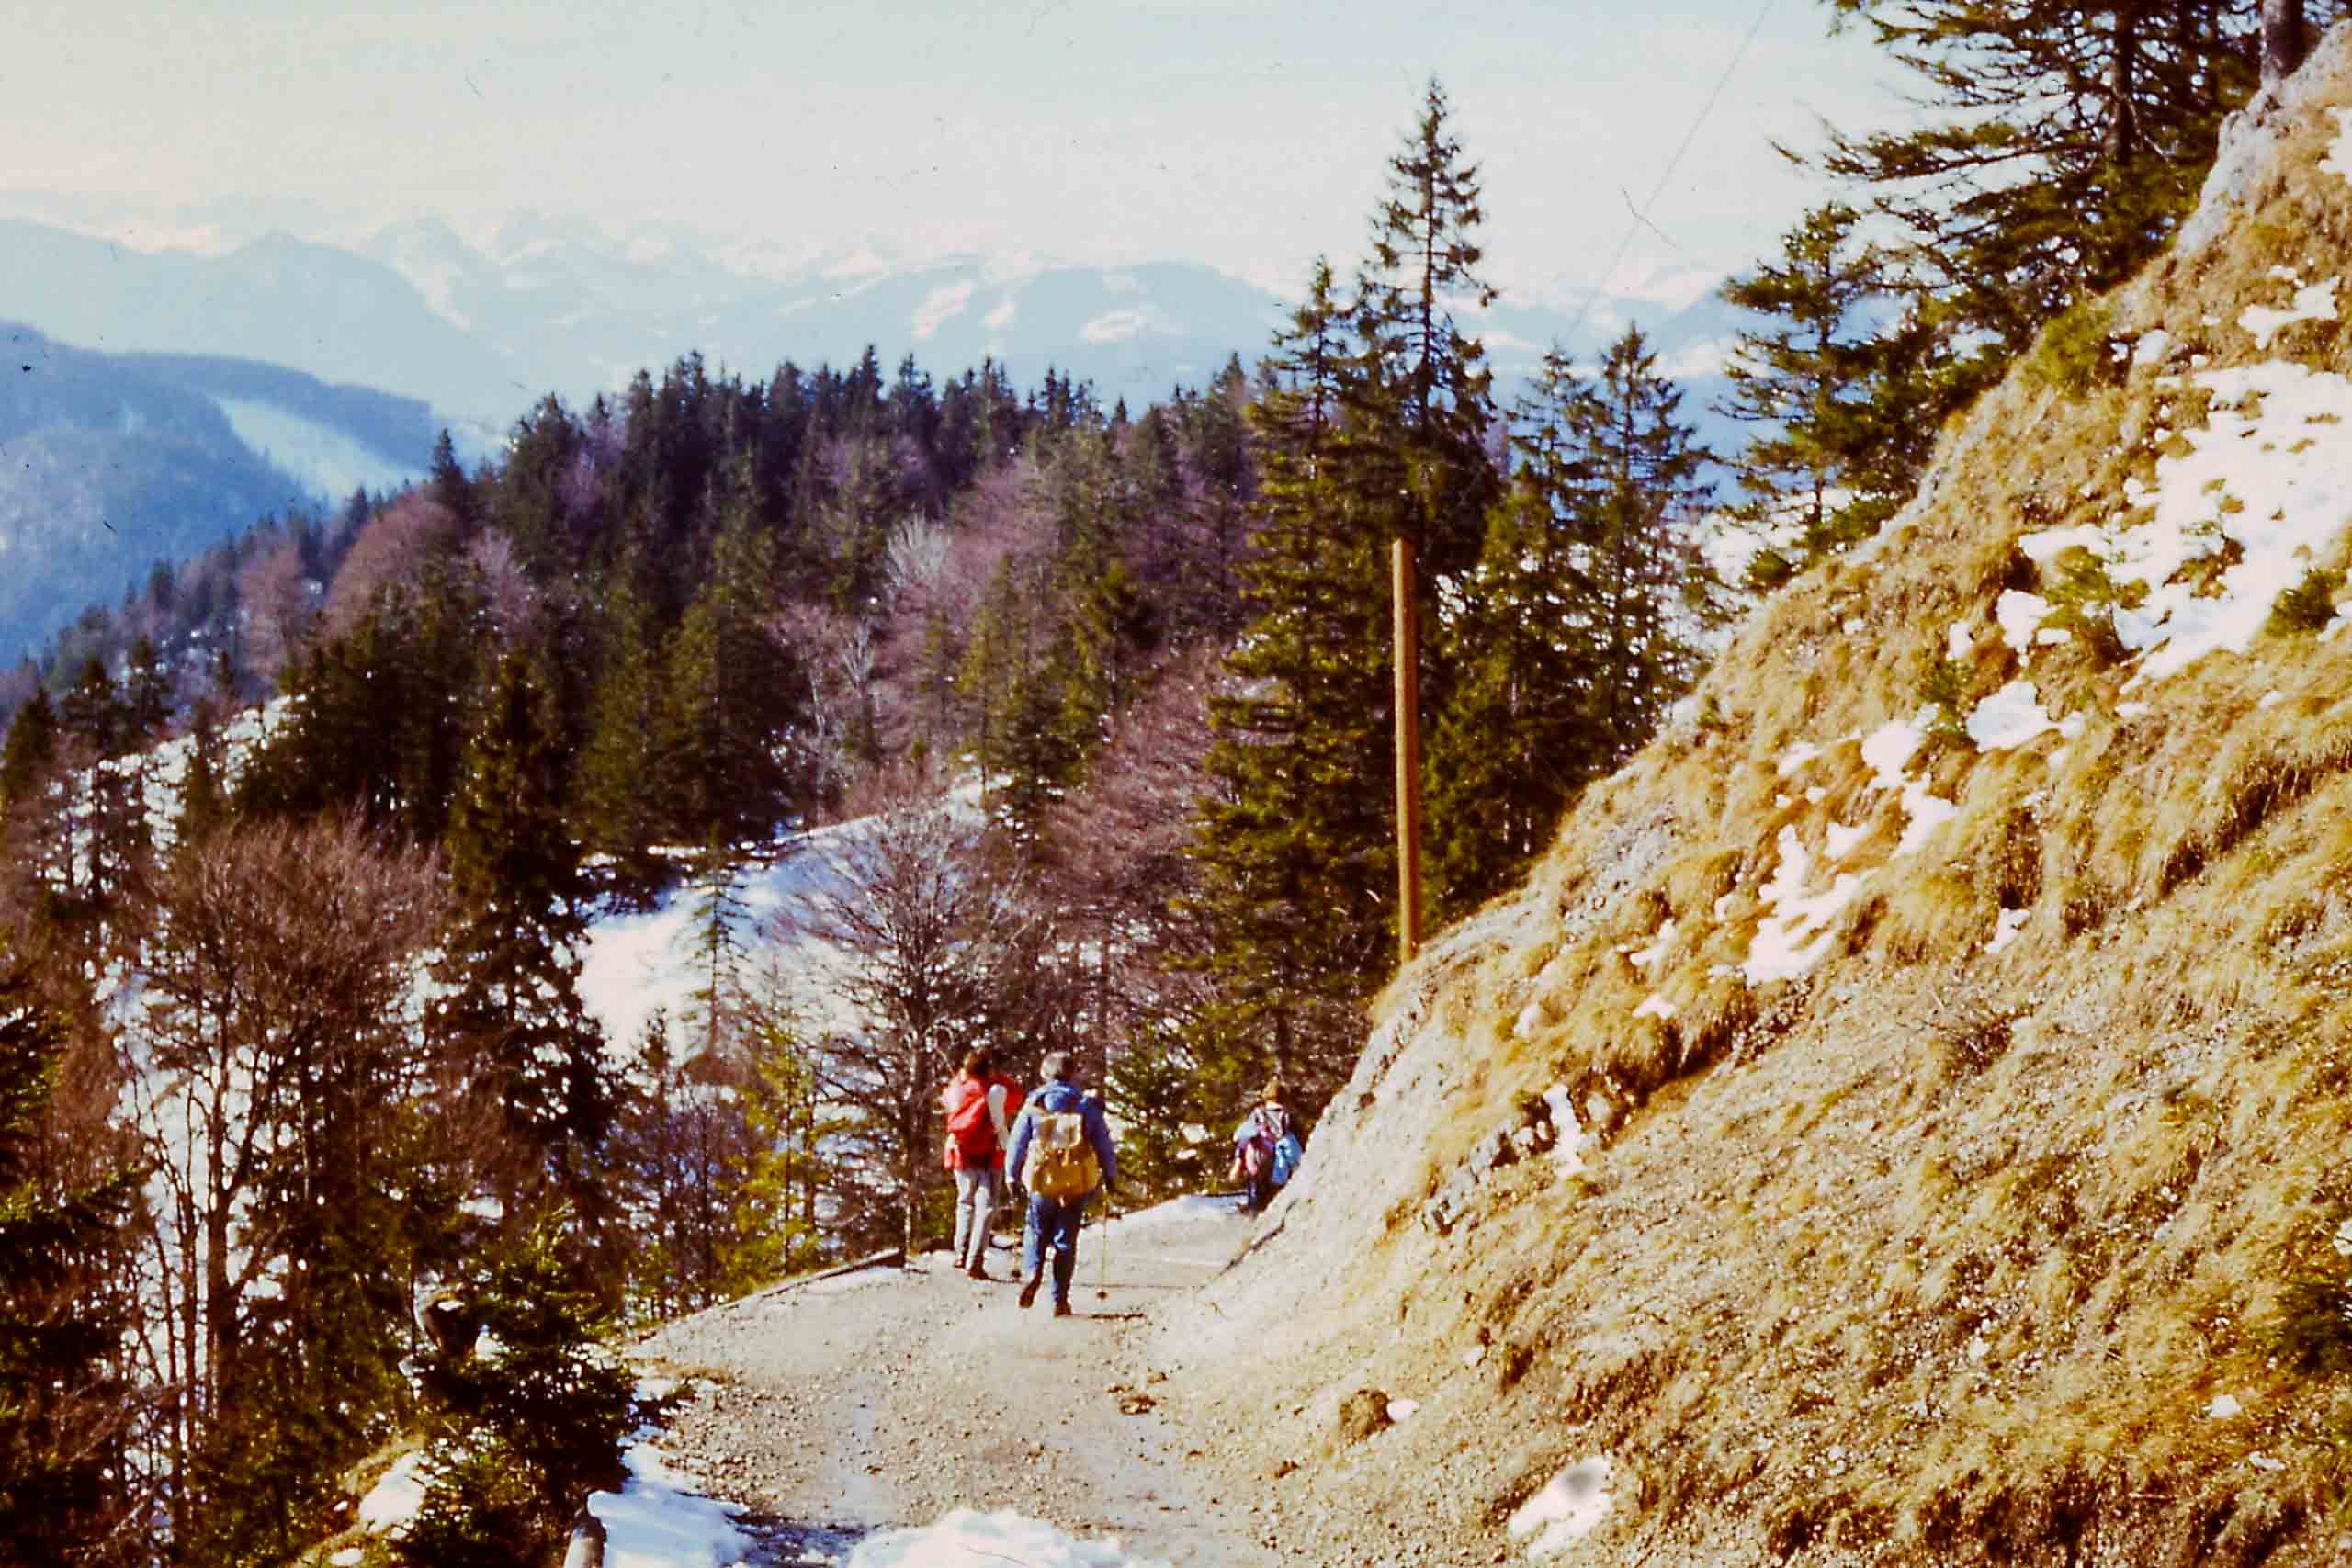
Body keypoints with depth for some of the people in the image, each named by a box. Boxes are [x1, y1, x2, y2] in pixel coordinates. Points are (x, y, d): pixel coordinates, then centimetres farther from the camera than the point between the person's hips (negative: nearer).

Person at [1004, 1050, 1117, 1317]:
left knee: (1036, 1232, 17)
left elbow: (1017, 1143, 4)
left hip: (1042, 1184, 0)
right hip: (1077, 1187, 0)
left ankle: (1031, 1271, -10)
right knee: (1066, 1240, 7)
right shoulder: (1088, 1107, 0)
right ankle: (1060, 1300, 6)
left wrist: (1012, 1175, 17)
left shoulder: (1033, 1107, 0)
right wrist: (1110, 1176, 18)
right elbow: (1104, 1146, 4)